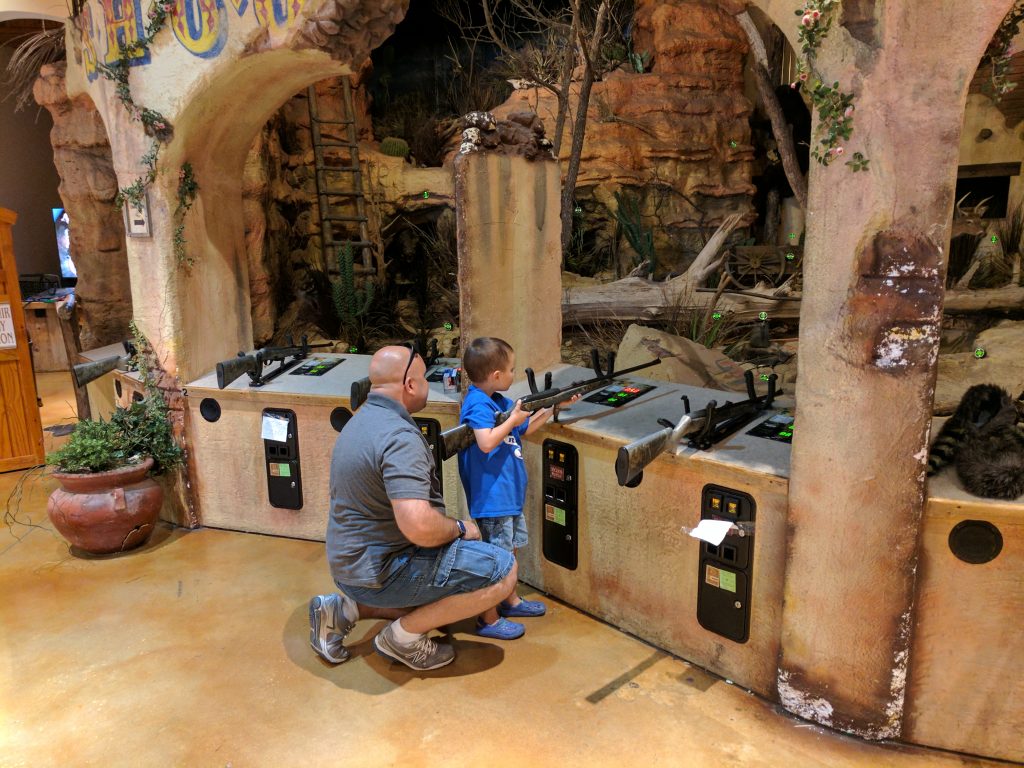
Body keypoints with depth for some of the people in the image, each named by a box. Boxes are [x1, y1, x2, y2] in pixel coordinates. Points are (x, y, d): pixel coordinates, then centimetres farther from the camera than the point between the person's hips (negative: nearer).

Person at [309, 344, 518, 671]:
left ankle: (344, 609, 16)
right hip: (380, 570, -10)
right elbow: (419, 526, -35)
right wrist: (459, 528, -14)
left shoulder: (363, 419, 7)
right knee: (502, 569, -14)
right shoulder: (399, 436, -25)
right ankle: (404, 635, -2)